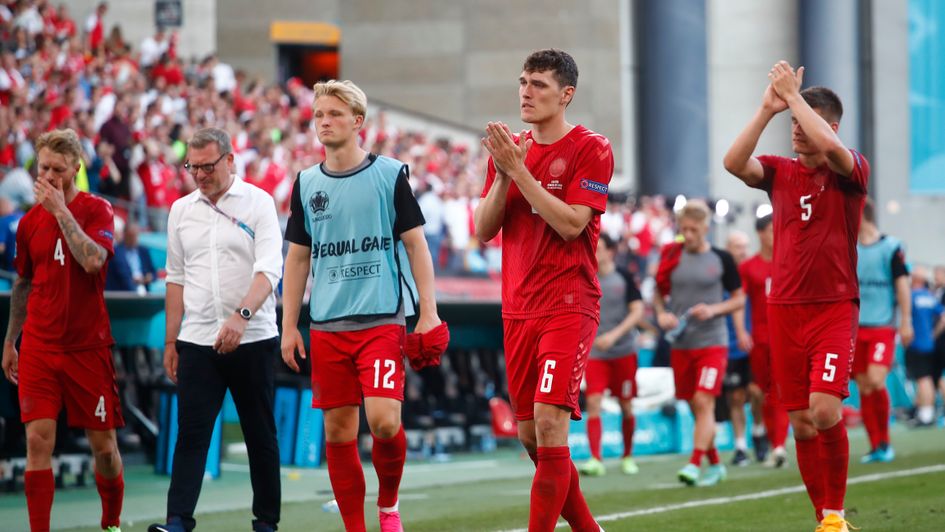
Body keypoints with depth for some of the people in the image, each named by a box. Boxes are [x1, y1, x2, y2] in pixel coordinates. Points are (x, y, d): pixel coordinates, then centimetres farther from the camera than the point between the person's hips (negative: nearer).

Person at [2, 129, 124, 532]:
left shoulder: (97, 210, -3)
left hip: (89, 347, -2)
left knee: (103, 445, 4)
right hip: (38, 347, 2)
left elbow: (93, 261, -22)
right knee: (38, 440, -9)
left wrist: (62, 211, -20)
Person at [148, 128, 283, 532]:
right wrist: (170, 341, 12)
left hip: (253, 339, -3)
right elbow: (176, 278, 16)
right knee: (191, 433, -6)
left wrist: (241, 316, -29)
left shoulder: (258, 203, -3)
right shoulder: (181, 210, 10)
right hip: (197, 342, 3)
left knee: (260, 434, 5)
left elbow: (268, 270, -13)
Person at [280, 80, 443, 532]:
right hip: (327, 326, 3)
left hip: (382, 320, -3)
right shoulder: (306, 184, 10)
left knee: (383, 420, -16)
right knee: (338, 431, 2)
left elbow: (415, 244, 2)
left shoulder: (390, 174, 1)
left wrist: (428, 312, -4)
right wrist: (289, 326, 10)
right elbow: (298, 258, 15)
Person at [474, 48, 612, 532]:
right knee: (530, 435, 8)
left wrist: (518, 169, -17)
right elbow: (483, 230, 7)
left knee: (550, 423, -16)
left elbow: (571, 224, -17)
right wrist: (503, 173, -8)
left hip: (569, 305, -6)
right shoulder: (510, 149, 12)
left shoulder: (591, 149, -6)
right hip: (518, 307, 7)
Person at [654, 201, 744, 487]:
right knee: (695, 406, 9)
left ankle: (695, 464, -17)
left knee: (704, 402, -15)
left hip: (712, 342, -3)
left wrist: (714, 310, -13)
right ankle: (715, 464, 22)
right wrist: (661, 313, -7)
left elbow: (739, 299, 4)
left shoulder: (721, 259, -2)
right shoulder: (671, 256, 3)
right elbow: (658, 293, 14)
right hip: (680, 343, 3)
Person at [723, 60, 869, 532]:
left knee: (825, 411, -18)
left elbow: (827, 147, -25)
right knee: (801, 422, 3)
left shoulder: (851, 172, -2)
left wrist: (792, 94, -17)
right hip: (784, 311, 4)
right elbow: (734, 162, -12)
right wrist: (768, 108, -16)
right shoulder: (780, 172, 7)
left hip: (834, 308, -4)